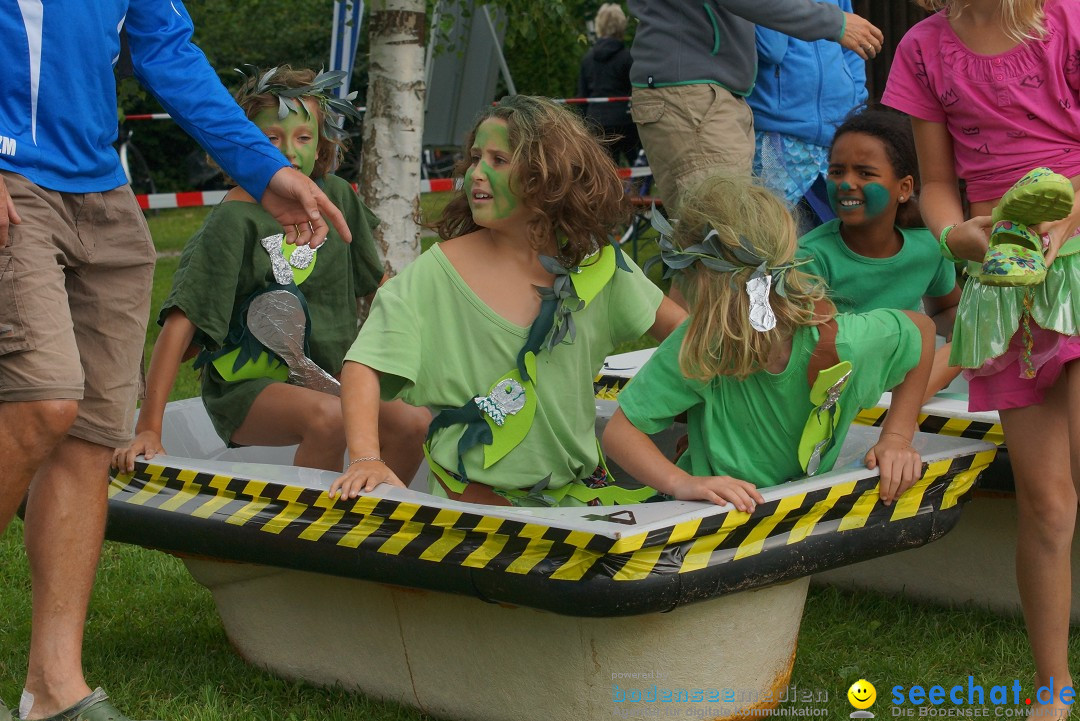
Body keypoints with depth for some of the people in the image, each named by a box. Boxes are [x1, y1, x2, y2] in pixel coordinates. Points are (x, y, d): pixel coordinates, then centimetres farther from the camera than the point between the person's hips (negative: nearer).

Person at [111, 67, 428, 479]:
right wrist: (148, 430, -27)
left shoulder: (336, 198, 3)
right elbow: (180, 322, -21)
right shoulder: (235, 219, -16)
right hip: (245, 387, -6)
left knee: (415, 423, -17)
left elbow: (375, 283, 19)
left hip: (325, 378, 6)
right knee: (329, 417, -34)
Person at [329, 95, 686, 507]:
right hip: (471, 499, -2)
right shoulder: (442, 269, -6)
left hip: (579, 494, 3)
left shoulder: (594, 261, 4)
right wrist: (366, 458, -27)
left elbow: (676, 325, 17)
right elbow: (365, 364, -12)